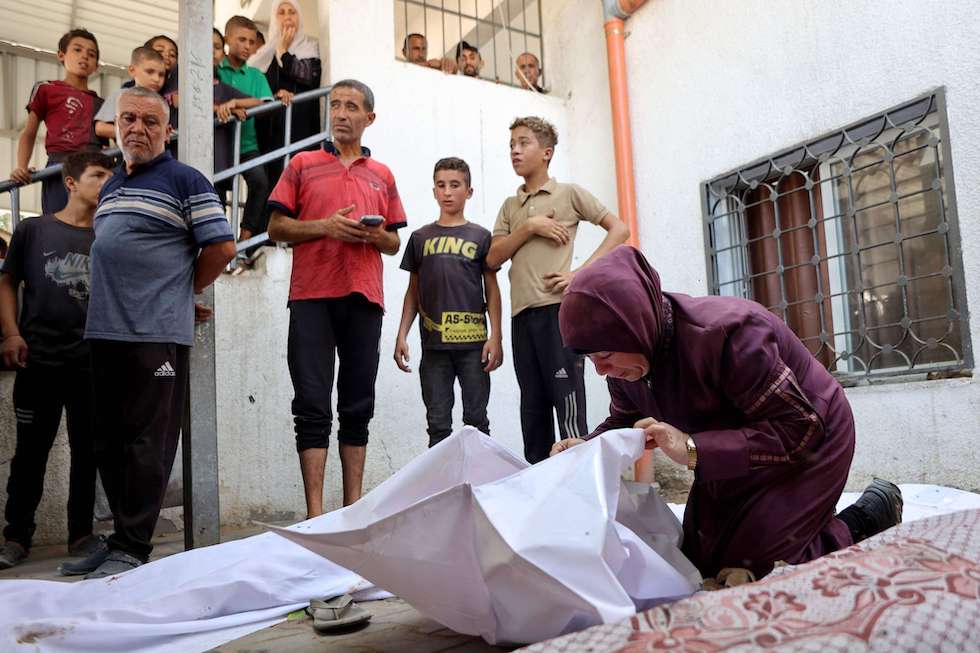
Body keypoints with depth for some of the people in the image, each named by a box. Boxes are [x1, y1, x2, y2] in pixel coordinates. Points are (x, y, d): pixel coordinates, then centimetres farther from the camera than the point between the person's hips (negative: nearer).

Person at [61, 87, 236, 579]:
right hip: (105, 332, 8)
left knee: (146, 444, -4)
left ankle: (132, 549, 3)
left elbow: (222, 246, -8)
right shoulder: (110, 187, 21)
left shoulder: (184, 181, -2)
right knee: (109, 443, 11)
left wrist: (185, 289, 2)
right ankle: (123, 536, 22)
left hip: (156, 334, -8)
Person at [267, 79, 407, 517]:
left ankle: (354, 506, 13)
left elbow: (395, 244, 18)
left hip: (364, 299, 3)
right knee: (313, 407, -5)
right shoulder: (303, 165, 11)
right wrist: (326, 226, -10)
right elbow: (276, 227, 5)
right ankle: (315, 512, -2)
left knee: (358, 407, 5)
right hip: (312, 296, -2)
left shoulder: (382, 176, 18)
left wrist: (377, 236, -5)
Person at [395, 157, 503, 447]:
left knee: (476, 420, 4)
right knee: (438, 424, 6)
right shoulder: (420, 237, 11)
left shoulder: (480, 236, 6)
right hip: (434, 344, 2)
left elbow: (492, 290, 5)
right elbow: (413, 291, 14)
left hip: (473, 341, -2)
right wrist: (402, 335, 6)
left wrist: (495, 337, -4)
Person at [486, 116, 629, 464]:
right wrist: (530, 227, -4)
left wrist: (581, 273, -9)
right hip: (522, 313, 5)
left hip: (558, 307, -5)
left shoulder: (569, 193, 6)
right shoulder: (510, 206, 19)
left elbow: (619, 229, 1)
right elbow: (493, 258, 9)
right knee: (533, 406, 8)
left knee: (568, 401, -8)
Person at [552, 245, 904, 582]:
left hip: (808, 443, -7)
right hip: (734, 460, 7)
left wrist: (693, 449, -43)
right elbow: (622, 421, 5)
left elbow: (802, 429, -33)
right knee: (697, 567, 12)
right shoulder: (626, 362, -14)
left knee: (750, 572, -13)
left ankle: (863, 522, 9)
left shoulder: (724, 333, -37)